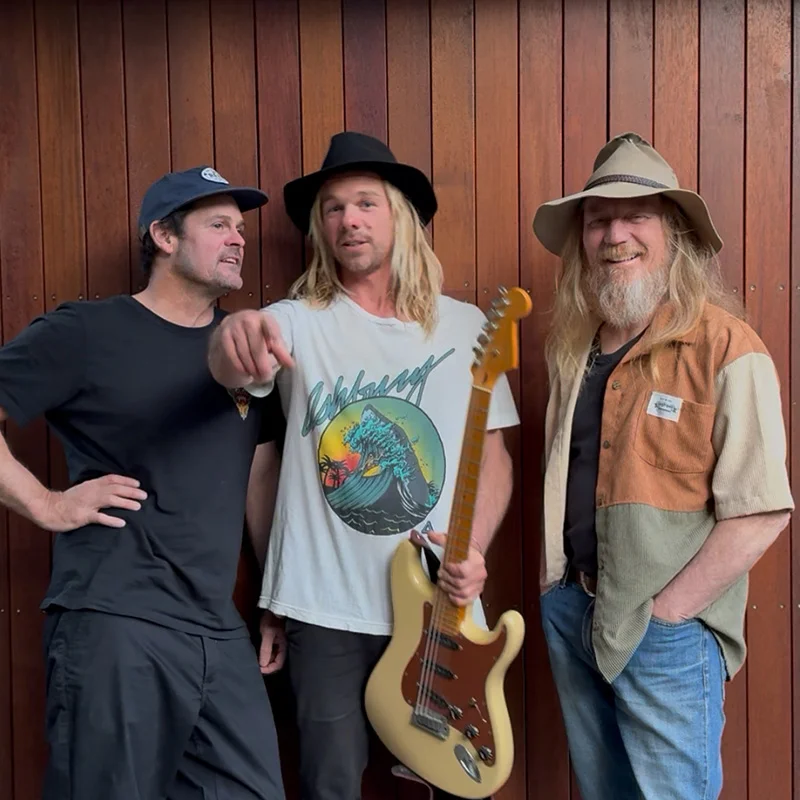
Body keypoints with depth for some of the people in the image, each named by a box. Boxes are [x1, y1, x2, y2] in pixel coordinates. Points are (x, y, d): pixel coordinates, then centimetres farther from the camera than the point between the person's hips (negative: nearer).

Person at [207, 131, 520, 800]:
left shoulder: (465, 326, 3)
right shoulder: (298, 321, -4)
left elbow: (493, 454, 6)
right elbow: (236, 368, -26)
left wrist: (475, 550, -9)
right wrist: (235, 342, -50)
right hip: (325, 608, -1)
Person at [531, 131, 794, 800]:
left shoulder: (727, 350, -16)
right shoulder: (575, 344, 4)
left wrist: (662, 612, -16)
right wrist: (563, 589, 7)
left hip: (667, 633, -6)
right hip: (571, 609, 6)